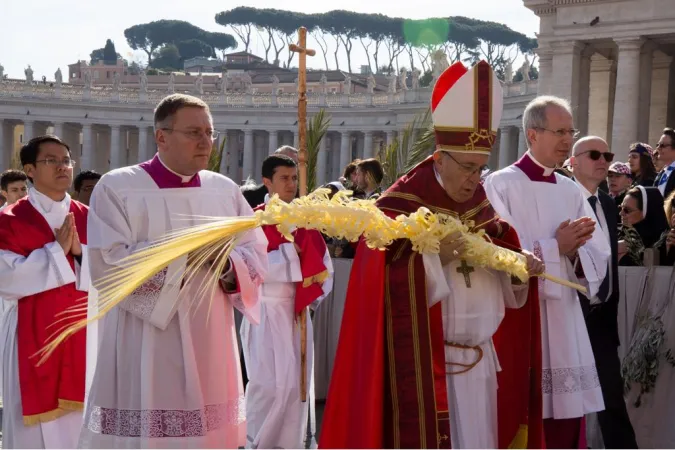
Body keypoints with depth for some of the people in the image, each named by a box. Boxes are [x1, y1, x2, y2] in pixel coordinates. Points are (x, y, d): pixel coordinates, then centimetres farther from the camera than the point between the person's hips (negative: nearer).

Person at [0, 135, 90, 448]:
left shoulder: (87, 218, 10)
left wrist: (80, 252, -12)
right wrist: (57, 250, -17)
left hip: (82, 330, 4)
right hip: (33, 334, -4)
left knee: (80, 420, 5)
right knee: (37, 425, -2)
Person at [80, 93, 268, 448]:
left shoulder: (225, 190, 10)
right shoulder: (116, 187, -3)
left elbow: (257, 258, 6)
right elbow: (107, 265, -14)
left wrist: (228, 264, -16)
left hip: (209, 349, 4)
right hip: (144, 352, -4)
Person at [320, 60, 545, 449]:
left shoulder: (483, 210, 11)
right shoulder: (399, 209, -9)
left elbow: (509, 292, 15)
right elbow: (387, 286, -16)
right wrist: (434, 257, -27)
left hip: (483, 363, 6)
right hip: (425, 368, -6)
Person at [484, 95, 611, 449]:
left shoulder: (572, 192, 12)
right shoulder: (500, 185, -6)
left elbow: (599, 258, 6)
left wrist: (574, 250, -14)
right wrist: (556, 248, -14)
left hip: (566, 326, 6)